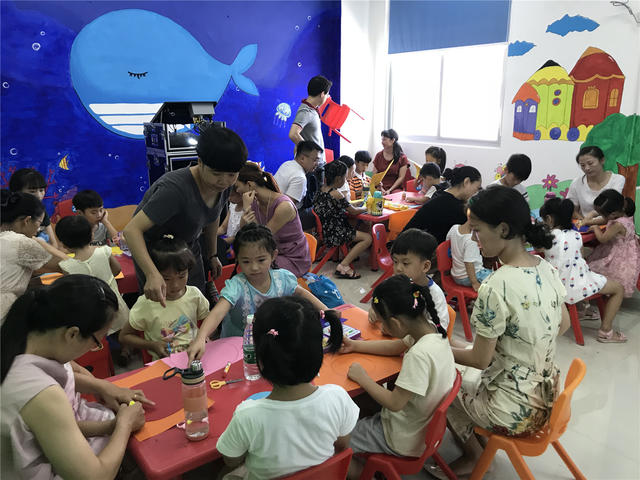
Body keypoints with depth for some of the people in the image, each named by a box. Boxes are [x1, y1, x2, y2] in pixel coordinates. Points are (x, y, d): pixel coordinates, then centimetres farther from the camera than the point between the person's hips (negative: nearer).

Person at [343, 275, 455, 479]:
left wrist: (362, 378, -15)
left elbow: (394, 403, -27)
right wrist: (355, 345, 8)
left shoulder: (419, 355, -35)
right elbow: (396, 346, 9)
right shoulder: (433, 330, -9)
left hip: (404, 441, -9)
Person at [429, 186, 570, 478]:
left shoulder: (496, 287, -30)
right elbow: (562, 325, 12)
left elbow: (481, 360, -18)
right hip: (546, 397, 8)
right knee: (464, 375, 27)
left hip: (514, 413, -7)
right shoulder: (547, 270, -6)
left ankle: (473, 455, 32)